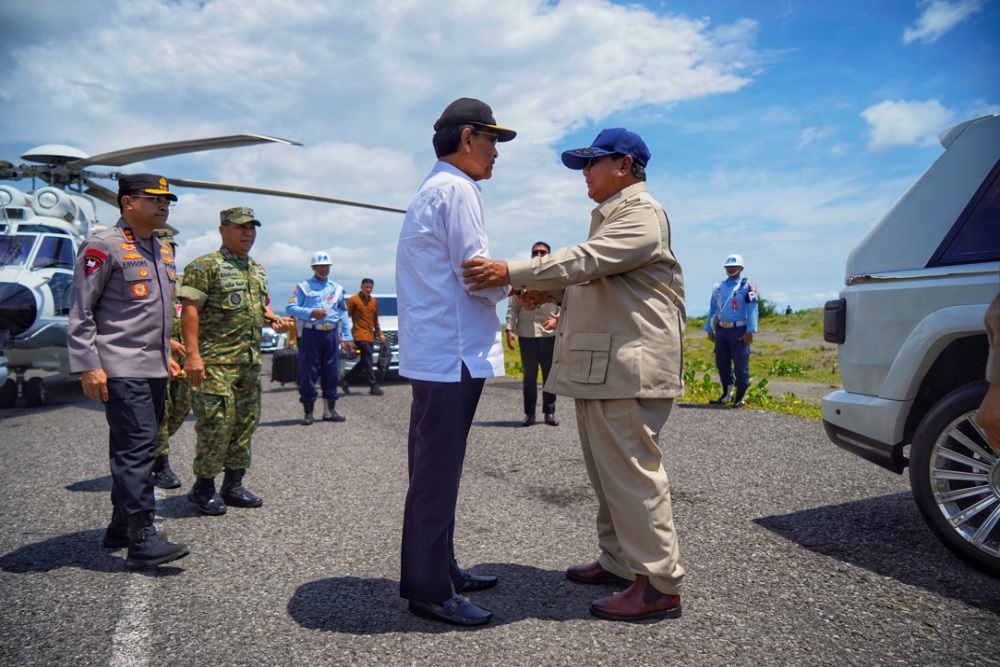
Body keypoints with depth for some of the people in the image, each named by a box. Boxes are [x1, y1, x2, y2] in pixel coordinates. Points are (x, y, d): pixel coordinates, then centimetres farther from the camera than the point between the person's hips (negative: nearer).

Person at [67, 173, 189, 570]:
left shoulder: (163, 251, 17)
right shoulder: (104, 247, -8)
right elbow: (80, 311, -10)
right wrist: (88, 366, -15)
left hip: (155, 370, 8)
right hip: (122, 369, -8)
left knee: (138, 448, 12)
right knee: (137, 446, -12)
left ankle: (121, 527, 23)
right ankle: (142, 539, -9)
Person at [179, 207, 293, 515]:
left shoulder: (258, 269, 18)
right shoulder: (205, 265, -6)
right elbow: (190, 309, -13)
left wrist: (273, 319, 6)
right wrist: (192, 354, -21)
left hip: (251, 360, 8)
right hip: (216, 360, -8)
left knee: (246, 422, 10)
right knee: (217, 423, -7)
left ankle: (233, 485, 22)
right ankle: (203, 487, 10)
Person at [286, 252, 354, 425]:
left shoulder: (337, 288, 16)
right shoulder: (303, 287, 5)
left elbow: (343, 313, 16)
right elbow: (290, 308, -4)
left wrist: (347, 337, 10)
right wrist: (311, 312, -18)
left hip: (331, 334, 4)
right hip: (311, 334, -4)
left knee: (331, 373, 6)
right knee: (308, 373, -3)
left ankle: (330, 410, 16)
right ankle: (308, 412, 5)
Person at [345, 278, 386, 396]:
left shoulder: (374, 301, 15)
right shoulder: (353, 300, -5)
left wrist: (379, 333, 18)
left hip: (370, 336, 7)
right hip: (360, 335, -7)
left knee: (364, 362, 10)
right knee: (368, 361, -12)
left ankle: (347, 380, 24)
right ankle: (374, 386, -12)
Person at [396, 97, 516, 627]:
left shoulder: (430, 190, 20)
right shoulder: (456, 190, -11)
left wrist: (509, 282, 14)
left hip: (430, 352, 11)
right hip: (452, 353, -11)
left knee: (434, 468, 16)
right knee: (437, 472, -3)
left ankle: (437, 568, 29)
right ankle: (428, 588, 7)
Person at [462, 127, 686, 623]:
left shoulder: (641, 215, -10)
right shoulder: (607, 215, 24)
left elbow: (586, 260, -23)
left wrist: (511, 273, -24)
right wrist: (551, 291, 11)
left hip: (628, 366, -11)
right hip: (597, 366, 11)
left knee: (630, 470, -9)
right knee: (606, 470, 15)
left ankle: (660, 585, 0)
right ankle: (620, 561, 27)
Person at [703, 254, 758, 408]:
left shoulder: (747, 287, -2)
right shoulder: (718, 288, 13)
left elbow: (752, 310, -8)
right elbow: (713, 310, 16)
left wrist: (750, 331, -15)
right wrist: (709, 330, 12)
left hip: (739, 331, -5)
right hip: (721, 331, 5)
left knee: (740, 365, 0)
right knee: (722, 363, 9)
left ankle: (740, 396, 10)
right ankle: (727, 394, 22)